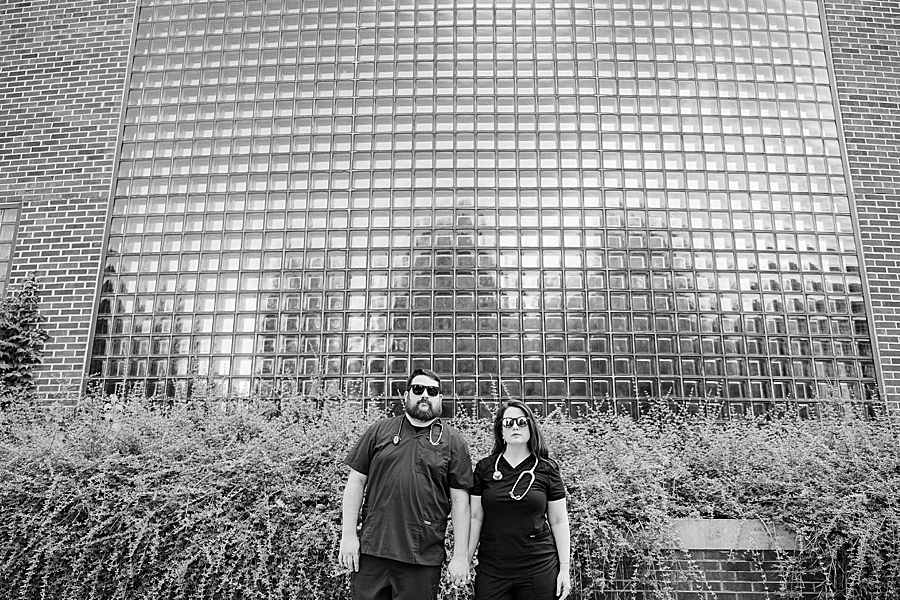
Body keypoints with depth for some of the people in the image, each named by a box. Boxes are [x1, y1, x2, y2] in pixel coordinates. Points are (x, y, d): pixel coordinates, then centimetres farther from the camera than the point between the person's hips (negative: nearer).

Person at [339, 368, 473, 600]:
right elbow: (356, 482, 7)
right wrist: (348, 535, 0)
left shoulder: (454, 442, 4)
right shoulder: (379, 431, 7)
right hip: (371, 550, 1)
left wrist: (460, 556, -2)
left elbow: (459, 501, 1)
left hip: (423, 558, -1)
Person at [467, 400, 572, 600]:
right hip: (491, 571, 1)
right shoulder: (484, 467, 2)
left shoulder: (547, 469, 0)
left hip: (539, 569, 0)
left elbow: (559, 521, 3)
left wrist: (565, 568, 0)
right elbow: (475, 517, 4)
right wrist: (465, 560, 0)